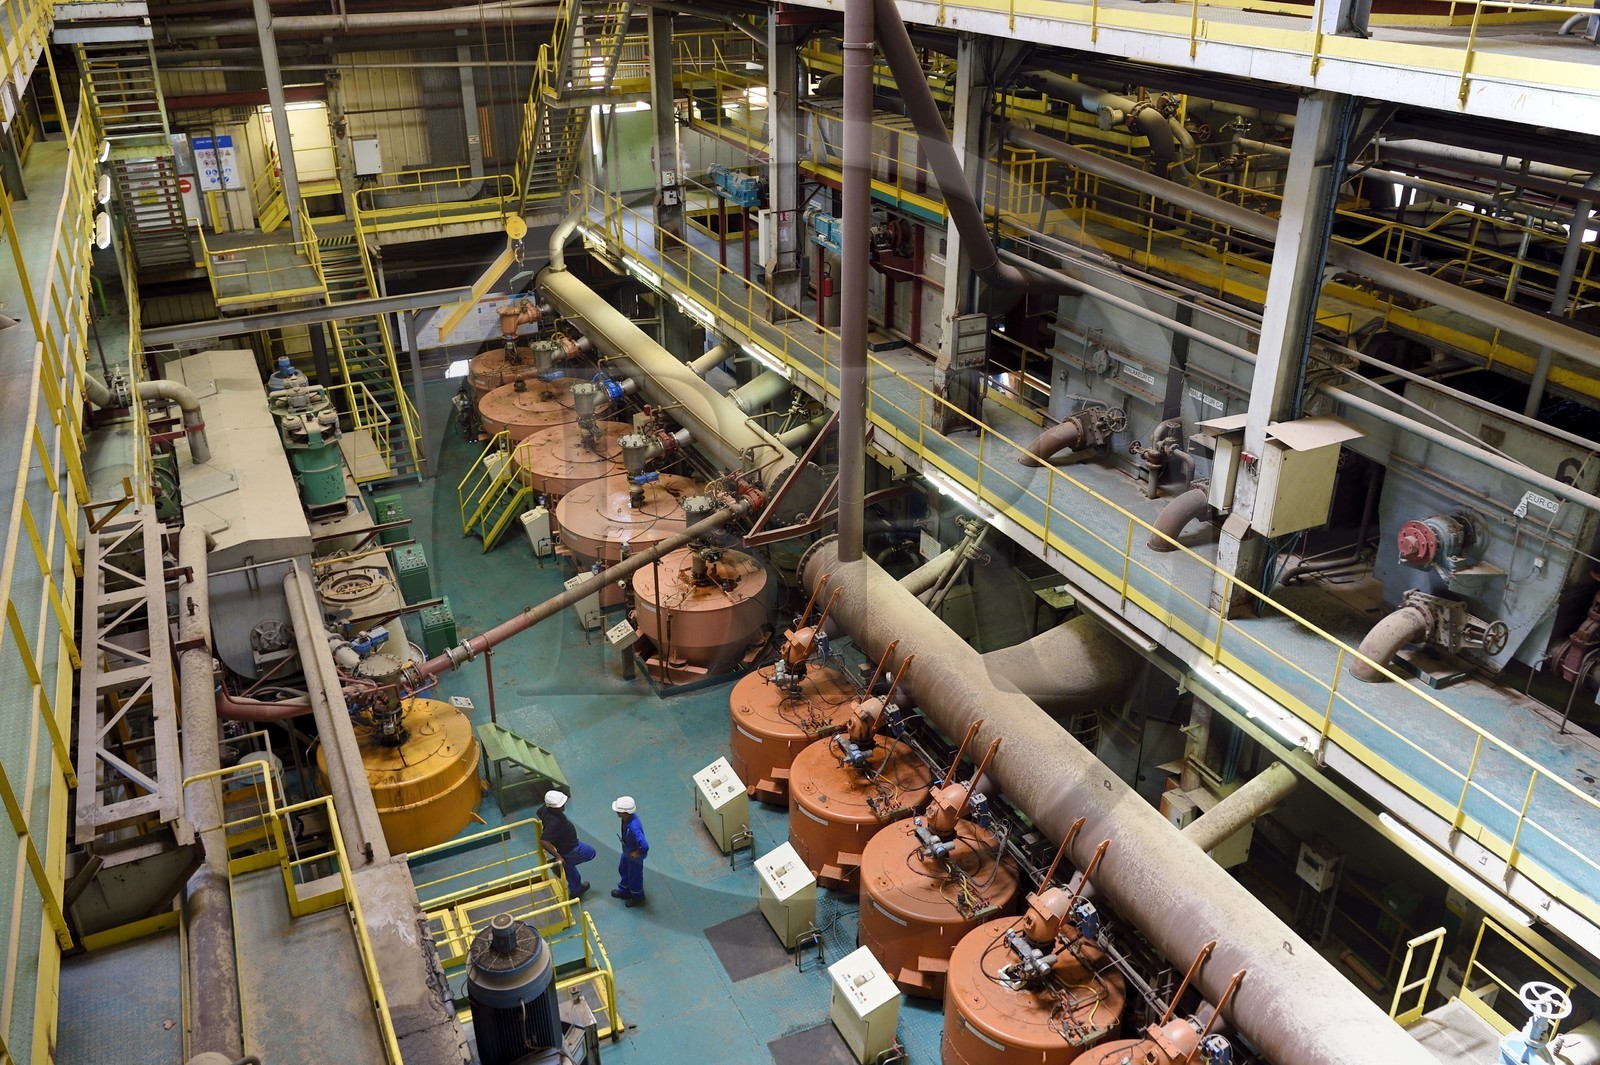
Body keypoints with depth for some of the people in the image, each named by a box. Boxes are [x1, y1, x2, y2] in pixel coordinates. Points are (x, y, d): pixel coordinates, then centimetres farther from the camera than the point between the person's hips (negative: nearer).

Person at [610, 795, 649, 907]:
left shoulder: (633, 827, -45)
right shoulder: (627, 817, -20)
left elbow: (645, 846, -48)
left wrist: (637, 853, -28)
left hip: (634, 855, -8)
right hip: (627, 851, 8)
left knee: (634, 876, 19)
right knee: (623, 870, 30)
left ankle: (637, 897, 47)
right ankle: (624, 891, 56)